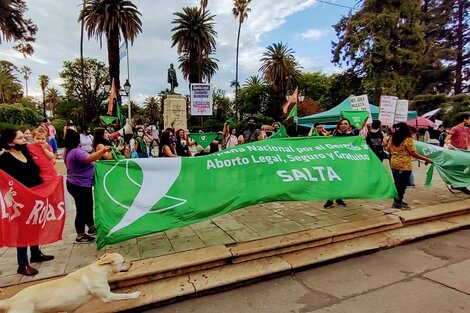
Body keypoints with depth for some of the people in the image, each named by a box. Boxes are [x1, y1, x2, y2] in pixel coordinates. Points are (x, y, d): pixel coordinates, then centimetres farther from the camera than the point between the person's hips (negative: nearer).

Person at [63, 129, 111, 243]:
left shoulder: (68, 152, 11)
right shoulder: (76, 151, -23)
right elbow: (88, 158, -40)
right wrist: (103, 150, -38)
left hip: (75, 184, 11)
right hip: (80, 185, -11)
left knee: (87, 206, 22)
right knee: (82, 209, 2)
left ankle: (91, 227, 37)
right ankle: (80, 236, 15)